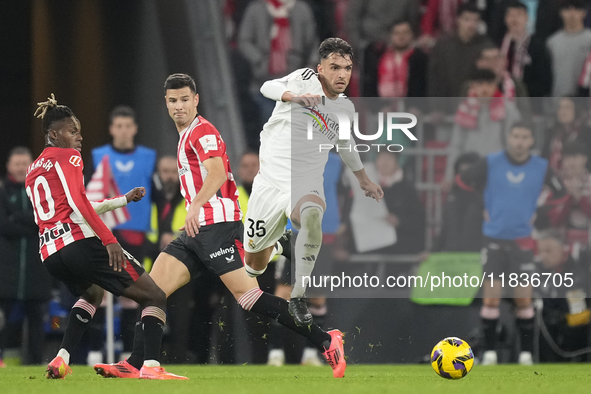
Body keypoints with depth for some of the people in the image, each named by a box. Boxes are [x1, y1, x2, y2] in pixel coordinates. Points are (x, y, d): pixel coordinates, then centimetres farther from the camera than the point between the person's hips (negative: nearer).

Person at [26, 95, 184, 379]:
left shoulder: (32, 171, 25)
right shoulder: (68, 157, 2)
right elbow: (78, 203, -15)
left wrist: (123, 200, 33)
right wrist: (109, 240, -20)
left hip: (49, 254, 8)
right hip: (80, 242, -8)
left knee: (92, 293, 38)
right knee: (154, 297, -3)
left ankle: (61, 360, 19)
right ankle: (151, 365, -24)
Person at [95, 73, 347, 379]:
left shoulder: (202, 131, -7)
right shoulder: (187, 135, 24)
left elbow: (217, 173, -24)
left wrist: (196, 205, -39)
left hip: (217, 225, -10)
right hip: (197, 230, 10)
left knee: (248, 296, -18)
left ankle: (325, 341, -18)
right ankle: (134, 365, -1)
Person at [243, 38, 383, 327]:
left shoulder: (345, 108, 10)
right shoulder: (306, 79, -4)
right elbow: (268, 87, -16)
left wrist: (364, 180, 40)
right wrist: (294, 96, -37)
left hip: (305, 185, 1)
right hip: (270, 181, -1)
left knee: (311, 217, -37)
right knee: (254, 266, 7)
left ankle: (298, 297, -26)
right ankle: (274, 245, 47)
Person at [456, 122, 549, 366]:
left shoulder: (542, 168, 0)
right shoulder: (490, 164, -2)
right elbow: (461, 183, 8)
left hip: (524, 241, 0)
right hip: (494, 238, 0)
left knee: (524, 298, -1)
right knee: (491, 296, -3)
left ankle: (526, 352, 6)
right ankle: (489, 352, 3)